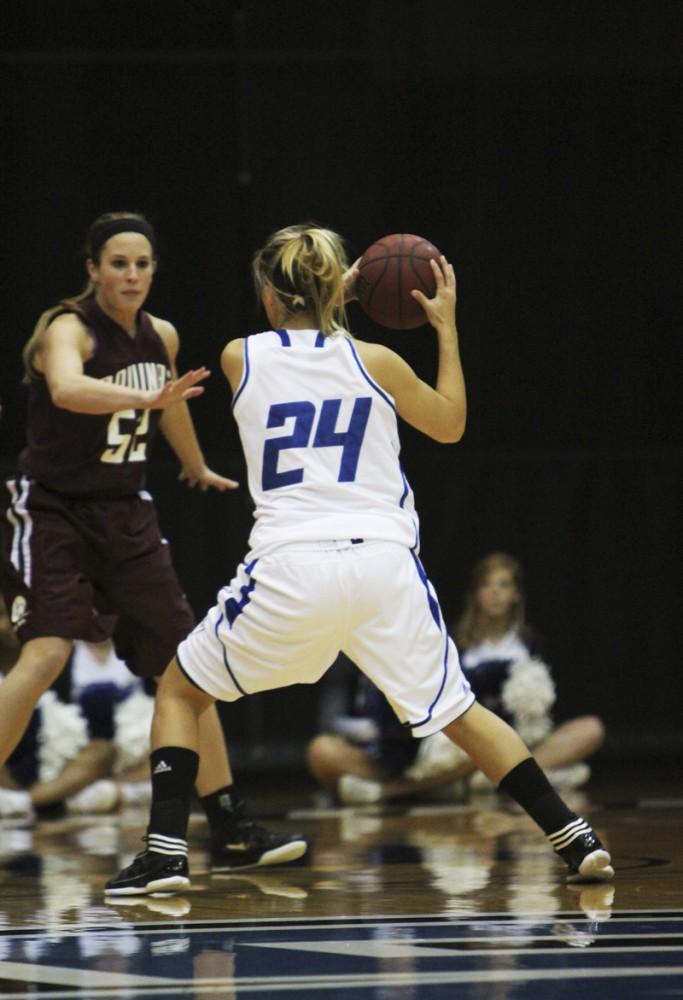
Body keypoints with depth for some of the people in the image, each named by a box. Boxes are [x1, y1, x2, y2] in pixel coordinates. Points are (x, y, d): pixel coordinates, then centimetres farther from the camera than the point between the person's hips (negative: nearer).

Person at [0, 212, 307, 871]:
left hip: (125, 515, 7)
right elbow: (67, 390, -42)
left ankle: (231, 833, 10)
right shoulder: (69, 329, -17)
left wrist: (198, 468, 44)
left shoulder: (161, 337, 4)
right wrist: (146, 398, -58)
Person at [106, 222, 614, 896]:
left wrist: (332, 304, 35)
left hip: (289, 568, -2)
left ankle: (165, 853, 2)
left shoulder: (239, 359, 6)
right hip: (384, 564, 2)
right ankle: (577, 843, 11)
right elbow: (449, 424, 25)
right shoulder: (375, 361, 8)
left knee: (180, 690, 17)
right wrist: (446, 326, 32)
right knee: (458, 712, 17)